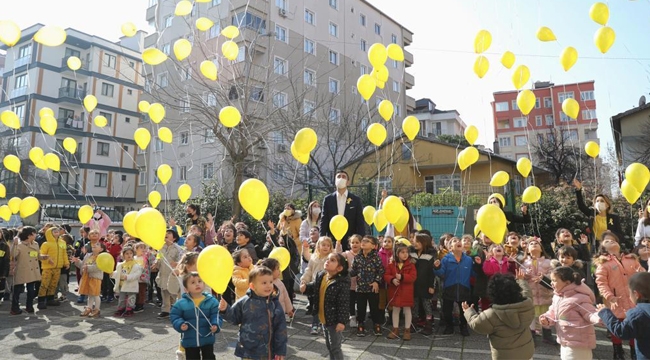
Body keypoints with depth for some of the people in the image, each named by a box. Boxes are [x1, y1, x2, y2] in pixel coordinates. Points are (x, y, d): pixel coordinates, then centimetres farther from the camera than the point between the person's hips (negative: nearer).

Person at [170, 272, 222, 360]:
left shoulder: (212, 301, -10)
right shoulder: (181, 303, -9)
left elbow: (216, 316, -8)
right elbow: (174, 316, -2)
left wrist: (216, 325, -26)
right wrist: (180, 324, -19)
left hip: (207, 339, -1)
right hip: (189, 340, 1)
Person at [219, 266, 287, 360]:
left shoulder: (275, 304, -6)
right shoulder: (244, 302, -6)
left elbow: (281, 329, -3)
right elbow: (234, 318, 6)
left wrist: (281, 350, -4)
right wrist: (225, 310, -13)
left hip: (267, 352, 0)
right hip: (248, 351, 0)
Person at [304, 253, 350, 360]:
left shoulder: (342, 282, -24)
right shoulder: (321, 276, -2)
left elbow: (343, 304, -23)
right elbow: (313, 288, 10)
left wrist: (341, 321, -24)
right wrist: (305, 287, -11)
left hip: (334, 320, -7)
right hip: (324, 318, 8)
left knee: (335, 347, 7)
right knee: (328, 345, 23)